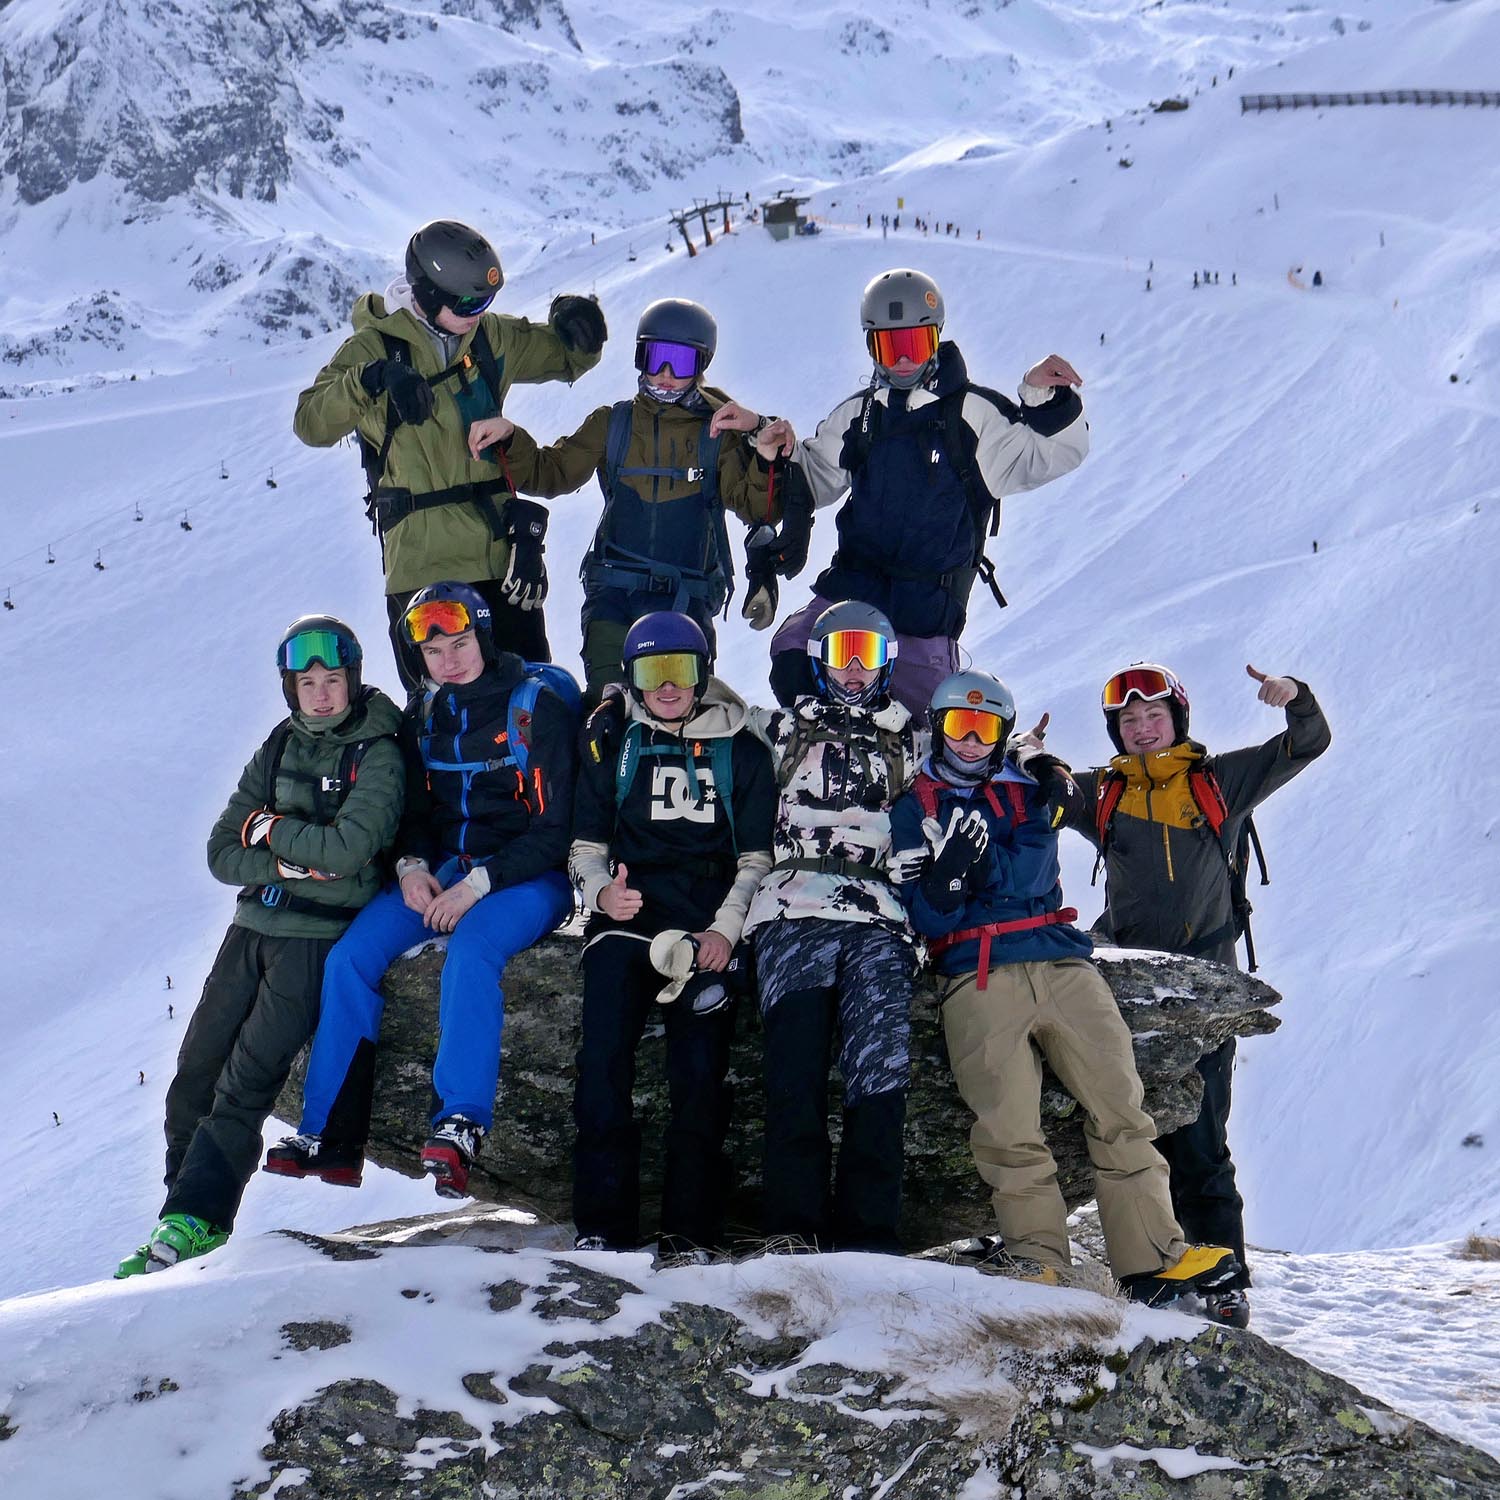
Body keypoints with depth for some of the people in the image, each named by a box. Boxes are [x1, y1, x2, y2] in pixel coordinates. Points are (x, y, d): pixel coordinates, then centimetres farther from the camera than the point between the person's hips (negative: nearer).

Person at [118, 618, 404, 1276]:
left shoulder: (378, 755, -5)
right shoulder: (278, 750, 13)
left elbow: (349, 848, -20)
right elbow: (223, 853, 7)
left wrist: (272, 831, -7)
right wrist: (294, 861, -11)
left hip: (321, 933, -6)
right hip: (254, 924, 6)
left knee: (248, 1078, -13)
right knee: (195, 1071, 2)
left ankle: (194, 1221, -11)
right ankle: (184, 1212, 11)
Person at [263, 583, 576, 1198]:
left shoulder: (536, 706, -9)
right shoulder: (424, 715, 10)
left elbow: (554, 829, -11)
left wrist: (478, 885, -21)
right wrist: (412, 865, -5)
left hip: (527, 876, -6)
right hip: (441, 870, 6)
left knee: (471, 949, -37)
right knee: (350, 954, -15)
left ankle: (459, 1125, -40)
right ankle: (328, 1135, -12)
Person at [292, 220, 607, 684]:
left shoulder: (491, 336, 8)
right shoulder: (375, 347, -5)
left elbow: (566, 358, 24)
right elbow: (312, 424, -18)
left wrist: (579, 328, 0)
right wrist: (373, 380, -34)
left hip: (502, 553, 4)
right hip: (422, 558, -4)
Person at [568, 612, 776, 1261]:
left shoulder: (741, 751, 15)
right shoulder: (610, 746, 18)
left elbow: (758, 856, 13)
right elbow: (585, 847, 19)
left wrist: (725, 928, -4)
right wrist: (601, 891, -4)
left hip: (711, 924, -1)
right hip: (627, 917, 1)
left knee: (700, 1069, -15)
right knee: (604, 1056, -18)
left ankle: (691, 1230, -10)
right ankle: (602, 1224, -16)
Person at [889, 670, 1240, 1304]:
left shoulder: (1027, 790, 23)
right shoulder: (914, 809, 18)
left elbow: (1029, 878, 4)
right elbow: (925, 917, 4)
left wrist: (976, 860, -9)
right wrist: (947, 875, -13)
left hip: (1060, 962, 2)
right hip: (978, 977, -2)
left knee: (1120, 1106, -10)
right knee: (1009, 1131, -17)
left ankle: (1153, 1257, -12)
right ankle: (1037, 1262, -15)